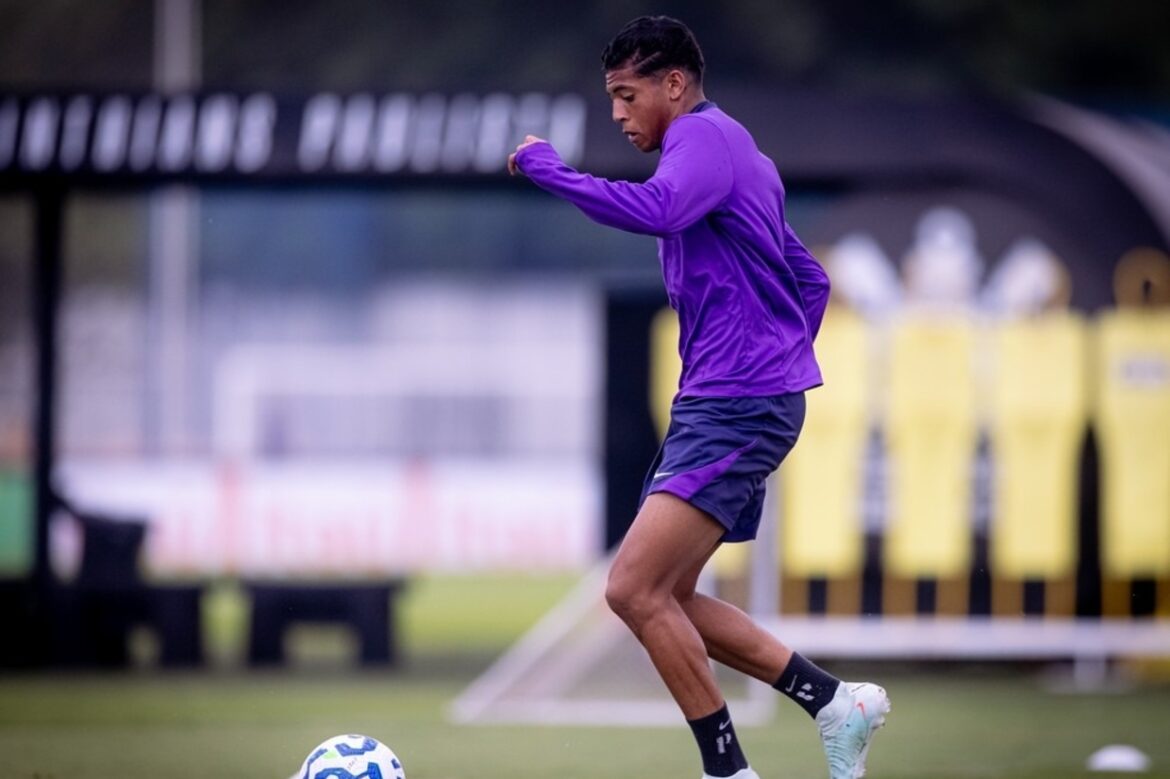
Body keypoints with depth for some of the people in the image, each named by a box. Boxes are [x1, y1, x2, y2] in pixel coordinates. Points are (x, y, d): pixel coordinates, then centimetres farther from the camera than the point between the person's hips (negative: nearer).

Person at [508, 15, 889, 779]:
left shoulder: (707, 136, -9)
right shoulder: (727, 150, 22)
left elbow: (652, 211, -32)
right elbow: (811, 281, 29)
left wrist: (545, 166, -21)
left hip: (738, 406, -11)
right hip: (714, 405, 11)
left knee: (636, 589, -15)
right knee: (665, 598, 11)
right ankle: (837, 702, 13)